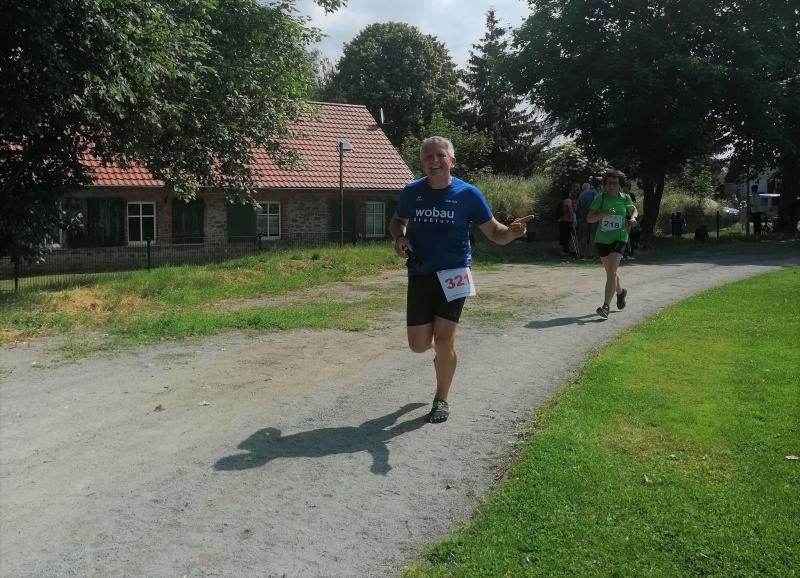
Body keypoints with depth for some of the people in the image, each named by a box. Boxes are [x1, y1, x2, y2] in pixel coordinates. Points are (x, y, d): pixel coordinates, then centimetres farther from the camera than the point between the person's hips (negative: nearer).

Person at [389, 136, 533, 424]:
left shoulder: (467, 193, -5)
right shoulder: (412, 191, 1)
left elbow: (494, 232, -4)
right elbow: (397, 221, 19)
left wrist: (511, 231, -27)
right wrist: (399, 237, -4)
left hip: (453, 274, -2)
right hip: (420, 274, 3)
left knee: (444, 338, -7)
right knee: (418, 344, 0)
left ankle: (441, 400, 15)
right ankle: (441, 349, 40)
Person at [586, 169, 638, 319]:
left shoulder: (625, 198, 0)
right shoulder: (600, 198, -4)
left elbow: (634, 210, 21)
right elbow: (589, 218, -8)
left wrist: (633, 217, -2)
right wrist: (604, 214, -25)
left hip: (619, 239, -2)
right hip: (602, 240, 2)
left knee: (611, 272, -17)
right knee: (610, 271, 16)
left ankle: (606, 306, -19)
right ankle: (621, 291, 48)